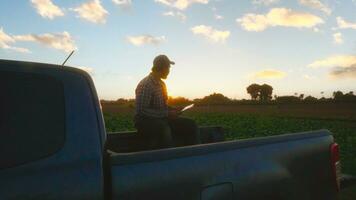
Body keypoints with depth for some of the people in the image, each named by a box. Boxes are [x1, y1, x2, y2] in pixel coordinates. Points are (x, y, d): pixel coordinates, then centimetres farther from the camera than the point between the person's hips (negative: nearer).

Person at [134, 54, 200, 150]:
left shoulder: (162, 84, 13)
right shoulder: (145, 85, -15)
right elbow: (141, 110, -22)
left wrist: (172, 110, 0)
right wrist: (167, 114, -22)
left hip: (161, 119, 8)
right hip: (145, 121, -8)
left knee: (190, 124, -7)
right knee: (164, 128, -40)